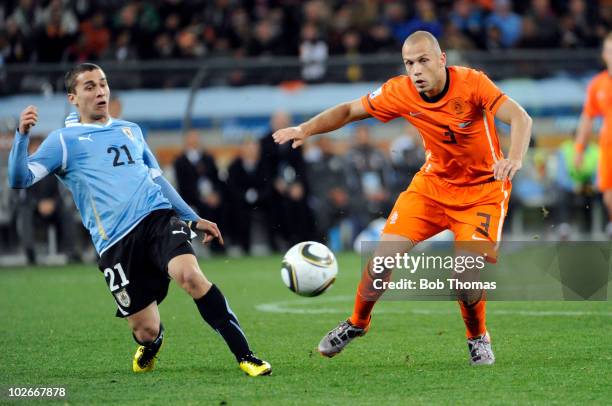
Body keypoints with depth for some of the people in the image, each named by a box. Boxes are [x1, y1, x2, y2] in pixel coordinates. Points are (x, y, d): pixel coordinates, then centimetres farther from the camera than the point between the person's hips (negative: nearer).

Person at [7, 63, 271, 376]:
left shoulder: (131, 130, 22)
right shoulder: (64, 141, 7)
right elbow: (19, 179, -4)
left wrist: (194, 219, 28)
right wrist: (22, 136, -20)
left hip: (158, 219, 2)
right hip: (116, 243, -2)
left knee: (190, 276, -29)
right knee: (147, 331, -5)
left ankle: (245, 356, -22)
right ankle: (150, 345, 36)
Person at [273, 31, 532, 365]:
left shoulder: (471, 83, -24)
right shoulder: (400, 92, -13)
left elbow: (520, 118, -32)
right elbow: (349, 110, -2)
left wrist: (514, 159, -51)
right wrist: (306, 129, -17)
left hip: (483, 189, -3)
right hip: (434, 182, 4)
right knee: (386, 252, -6)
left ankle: (478, 338, 12)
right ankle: (357, 323, 21)